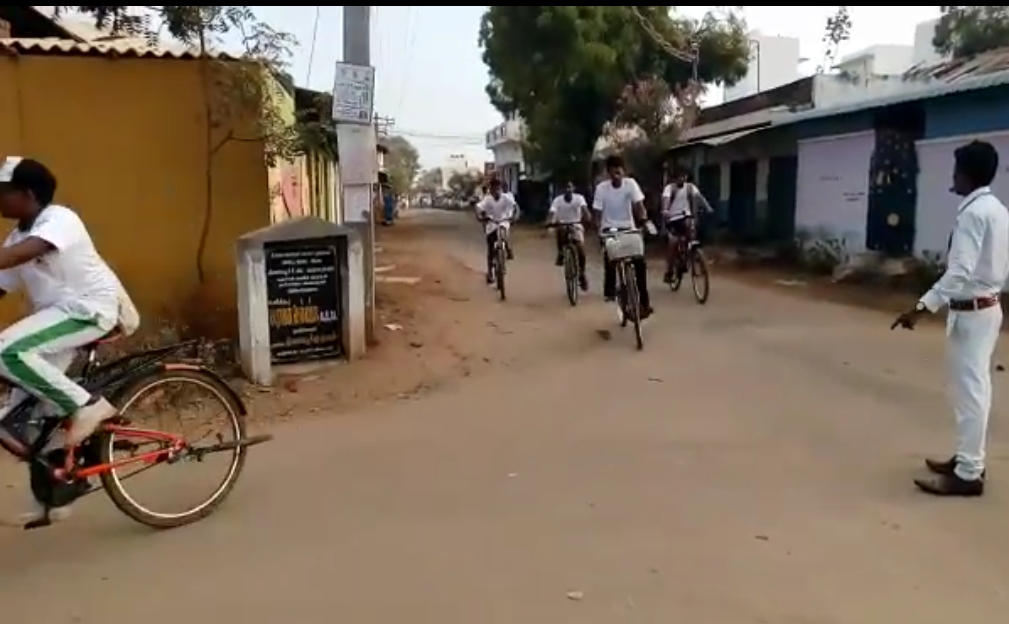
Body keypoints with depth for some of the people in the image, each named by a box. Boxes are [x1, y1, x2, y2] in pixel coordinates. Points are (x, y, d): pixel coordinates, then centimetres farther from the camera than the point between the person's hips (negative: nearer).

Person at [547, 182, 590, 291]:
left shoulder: (579, 198, -12)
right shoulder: (557, 200, -12)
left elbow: (584, 208, -29)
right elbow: (551, 213, -24)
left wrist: (586, 217, -50)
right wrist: (549, 222, -45)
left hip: (576, 225, 0)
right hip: (562, 224, 0)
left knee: (581, 248, -19)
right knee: (560, 230, -38)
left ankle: (582, 274, 4)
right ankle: (560, 254, -14)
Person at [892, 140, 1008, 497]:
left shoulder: (972, 213, -19)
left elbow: (959, 271, -27)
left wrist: (922, 307, -31)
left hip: (970, 311, -10)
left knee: (968, 391, -4)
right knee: (975, 388, 16)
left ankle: (968, 474, 3)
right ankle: (969, 459, 27)